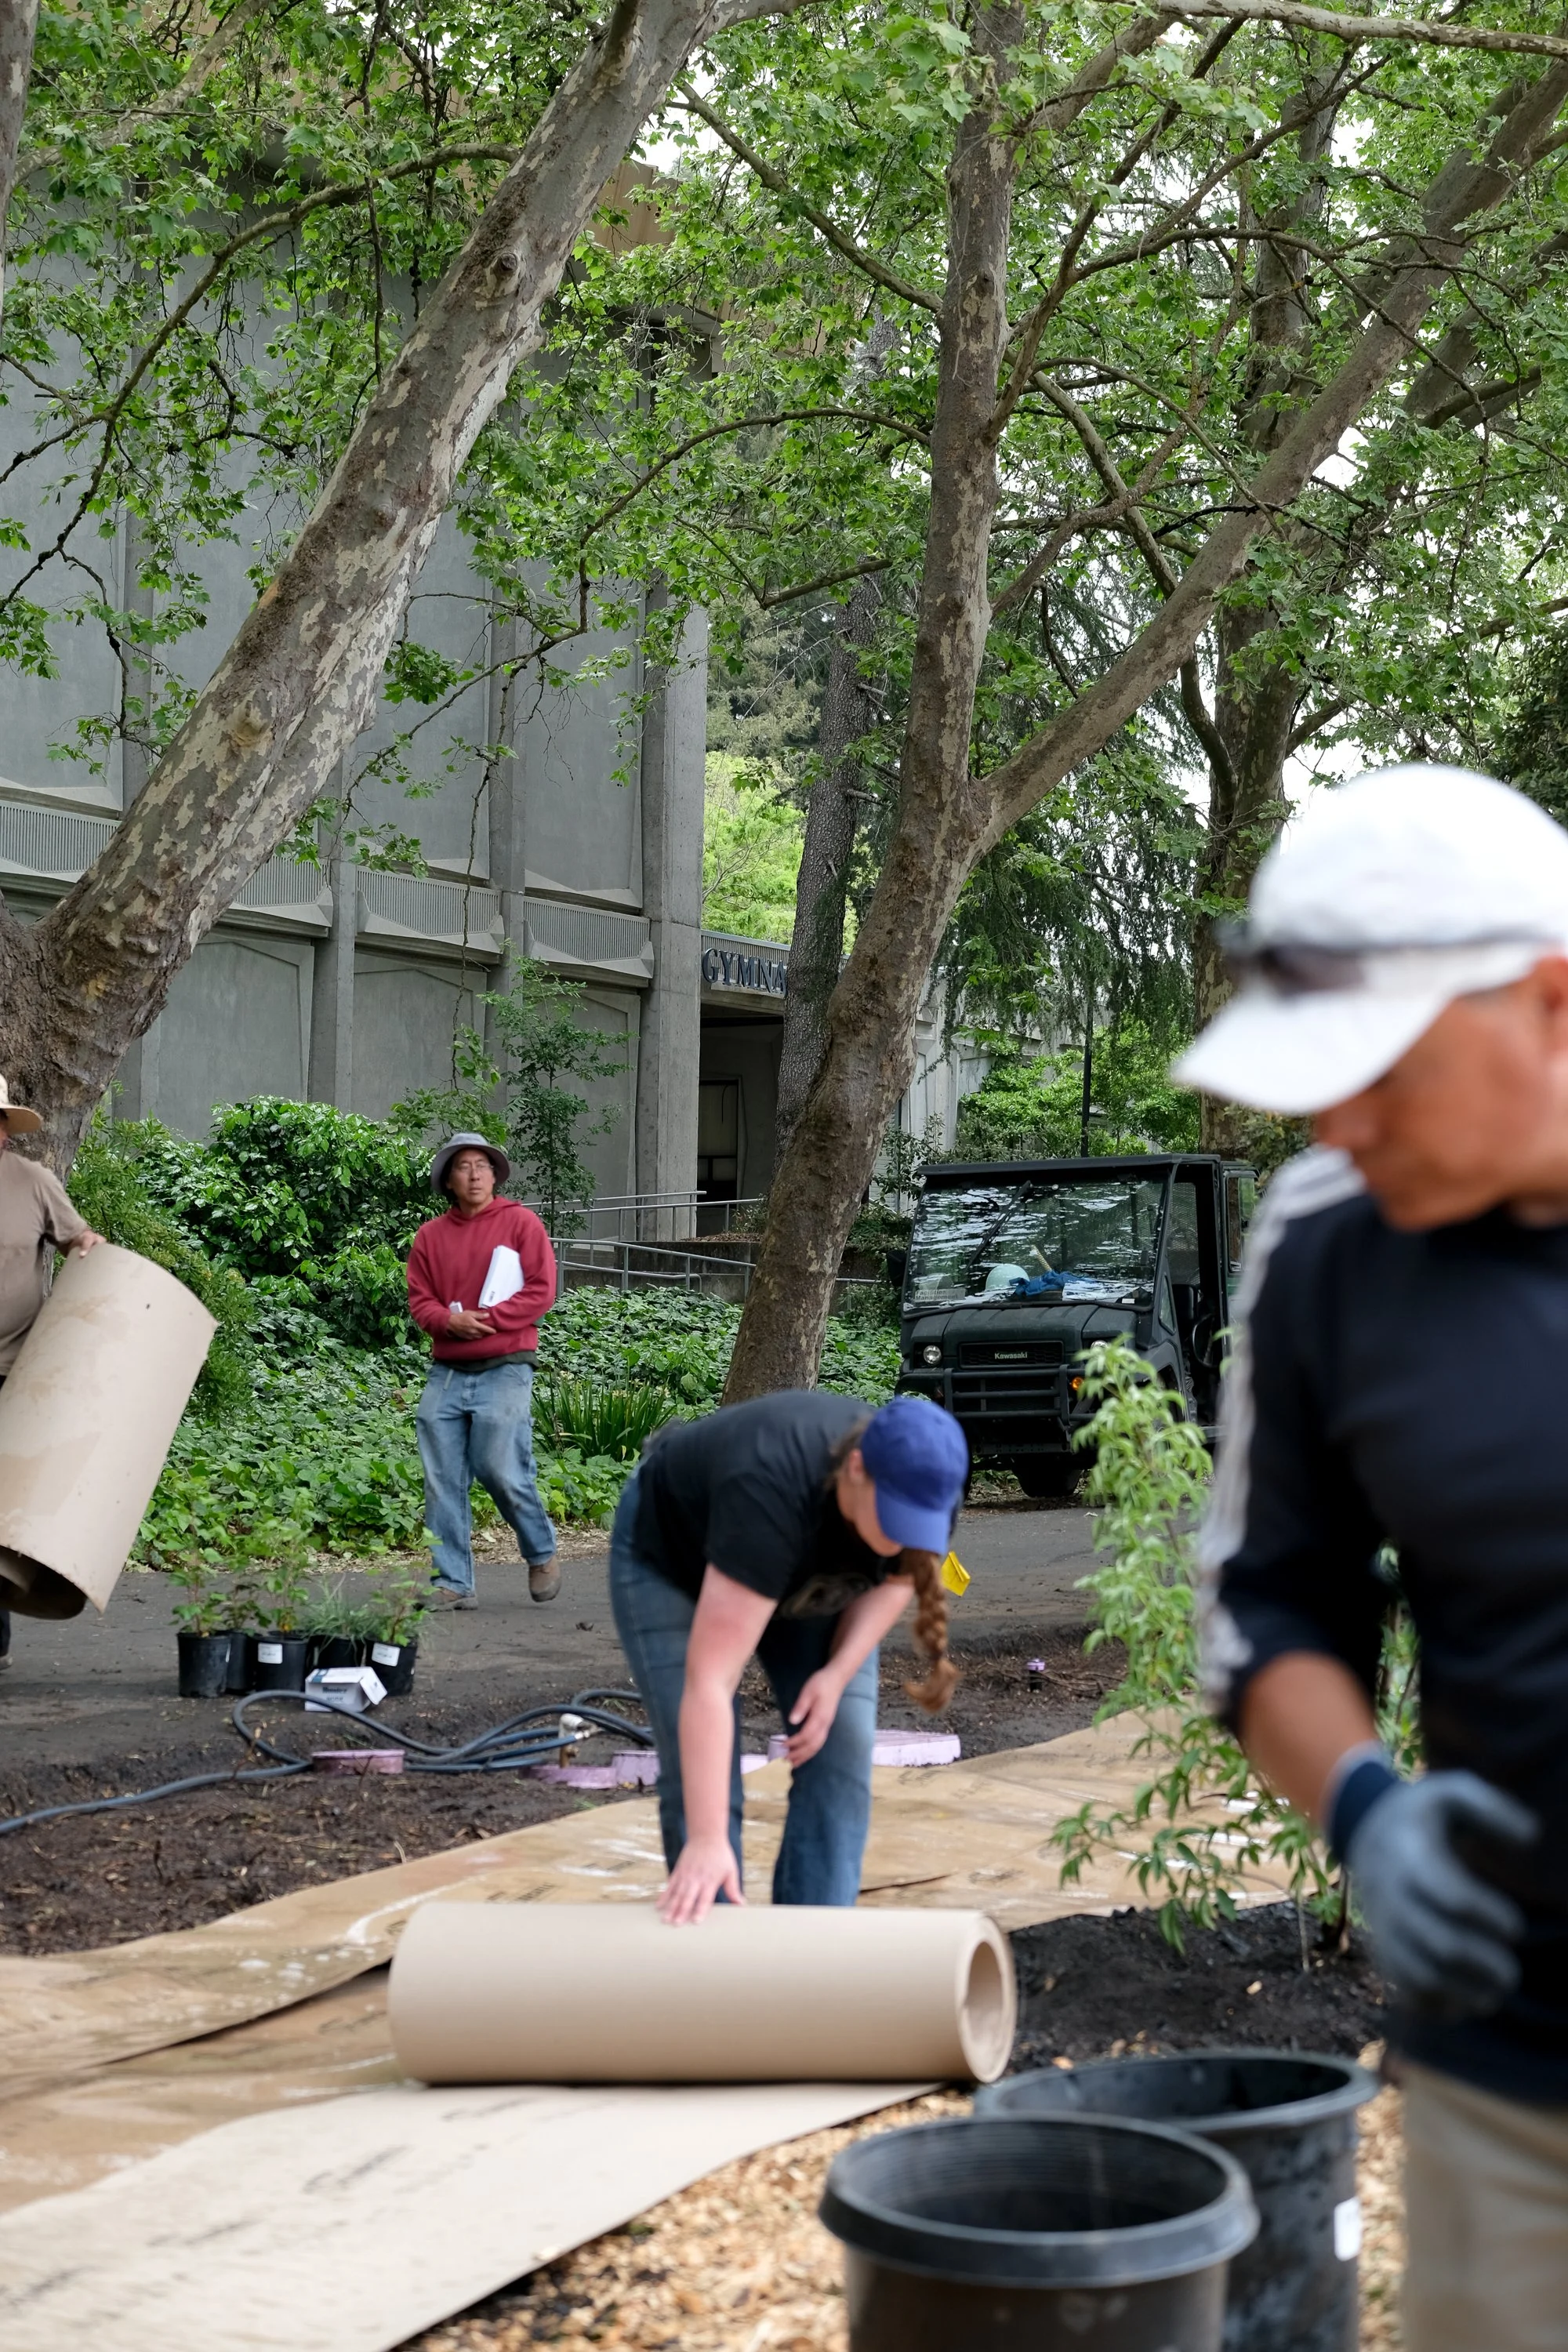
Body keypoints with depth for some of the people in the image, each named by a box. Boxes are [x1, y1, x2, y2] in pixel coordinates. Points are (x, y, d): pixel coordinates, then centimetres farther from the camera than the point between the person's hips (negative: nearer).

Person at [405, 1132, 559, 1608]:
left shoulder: (520, 1222, 3)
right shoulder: (431, 1235, 12)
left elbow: (541, 1291, -4)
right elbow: (419, 1301, 9)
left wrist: (485, 1318, -12)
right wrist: (450, 1322, -12)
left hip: (504, 1372, -4)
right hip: (447, 1375, 4)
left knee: (503, 1473, -9)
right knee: (443, 1483, -1)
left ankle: (541, 1554, 16)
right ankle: (452, 1583, 4)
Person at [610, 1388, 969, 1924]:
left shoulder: (924, 1489, -28)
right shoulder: (773, 1492, -44)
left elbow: (894, 1577, -5)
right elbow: (710, 1680, -47)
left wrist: (838, 1672, -22)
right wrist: (707, 1841, -52)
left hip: (810, 1571, 5)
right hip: (671, 1554, -5)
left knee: (842, 1750, -9)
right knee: (701, 1772, -13)